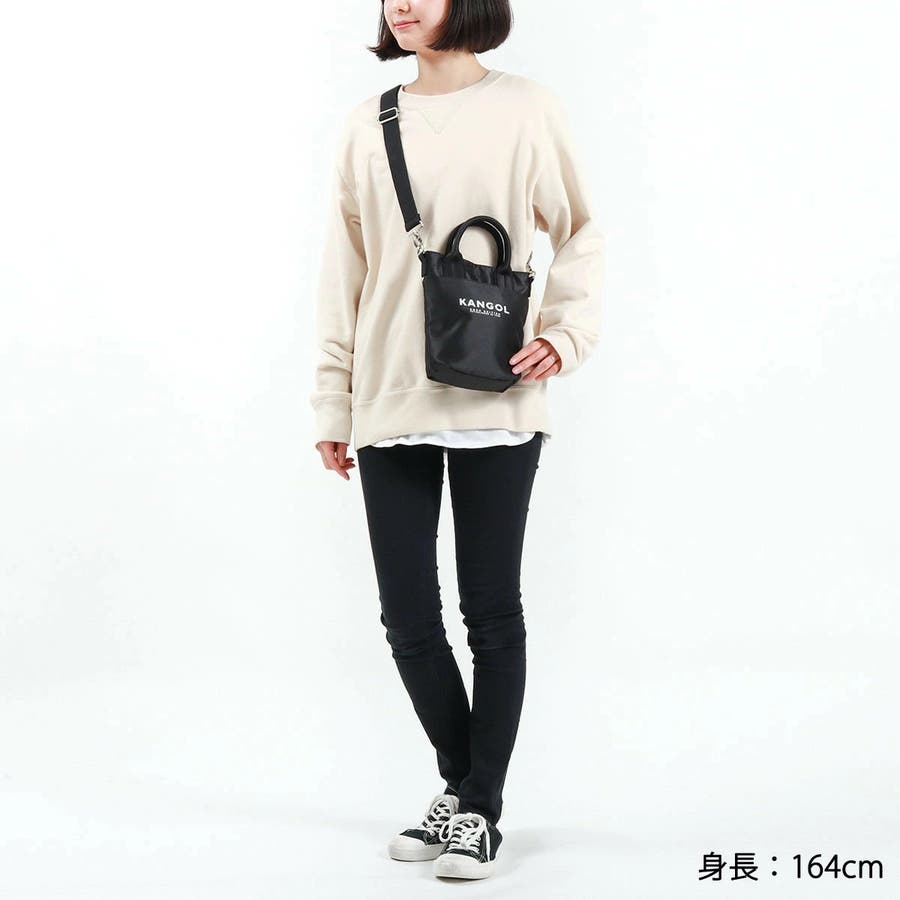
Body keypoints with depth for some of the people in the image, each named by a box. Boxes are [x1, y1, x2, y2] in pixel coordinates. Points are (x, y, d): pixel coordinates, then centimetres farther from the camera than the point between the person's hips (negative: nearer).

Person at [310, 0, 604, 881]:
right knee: (408, 617, 6)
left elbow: (579, 234, 8)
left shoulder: (526, 109, 1)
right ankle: (458, 783, 26)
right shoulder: (368, 125, 9)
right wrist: (331, 405, 9)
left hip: (495, 405, -3)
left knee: (491, 613, 4)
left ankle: (481, 808, 17)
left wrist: (566, 334, -8)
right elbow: (344, 270, 10)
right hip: (390, 405, 3)